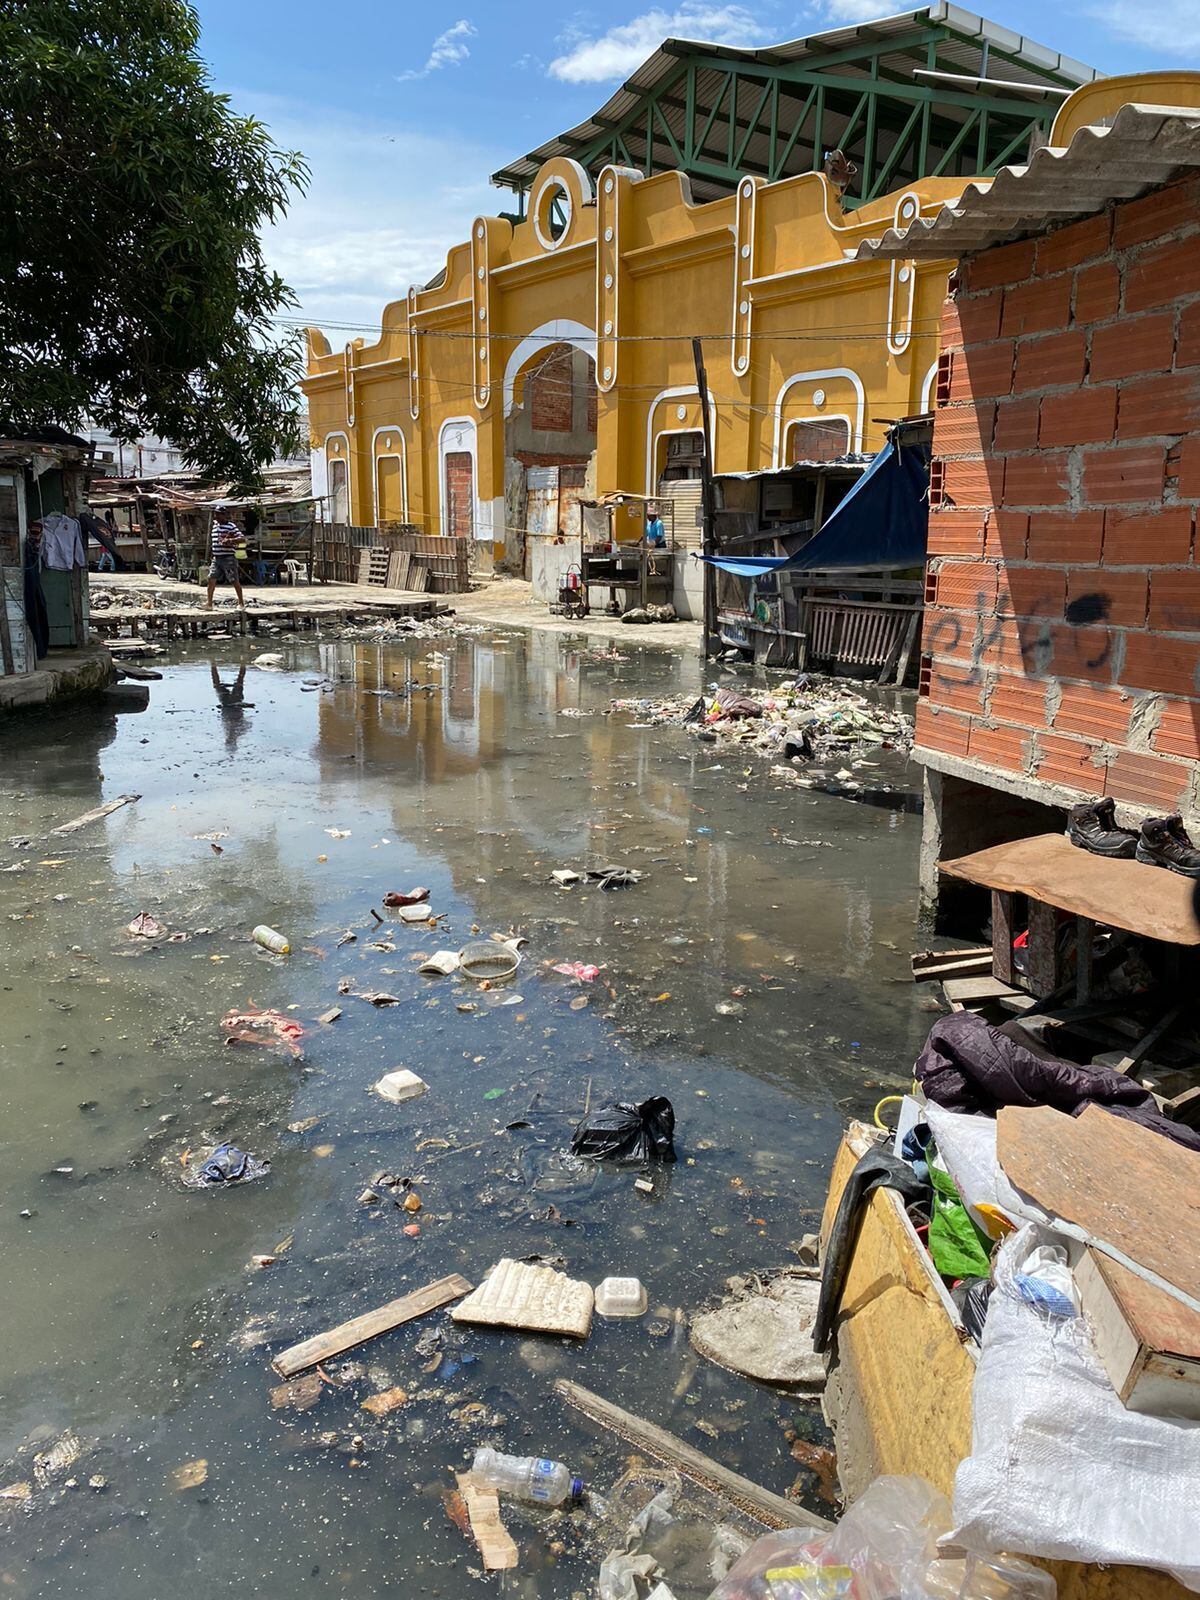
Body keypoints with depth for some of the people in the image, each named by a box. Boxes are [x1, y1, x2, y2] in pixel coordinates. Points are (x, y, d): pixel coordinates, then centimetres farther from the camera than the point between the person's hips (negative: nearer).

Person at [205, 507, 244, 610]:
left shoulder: (231, 526, -10)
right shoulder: (215, 525, 12)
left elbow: (241, 539, -18)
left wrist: (230, 540, -29)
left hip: (228, 558, -6)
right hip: (216, 558, 6)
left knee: (235, 581, 1)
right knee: (211, 579, -2)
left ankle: (241, 603, 11)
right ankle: (209, 604, 1)